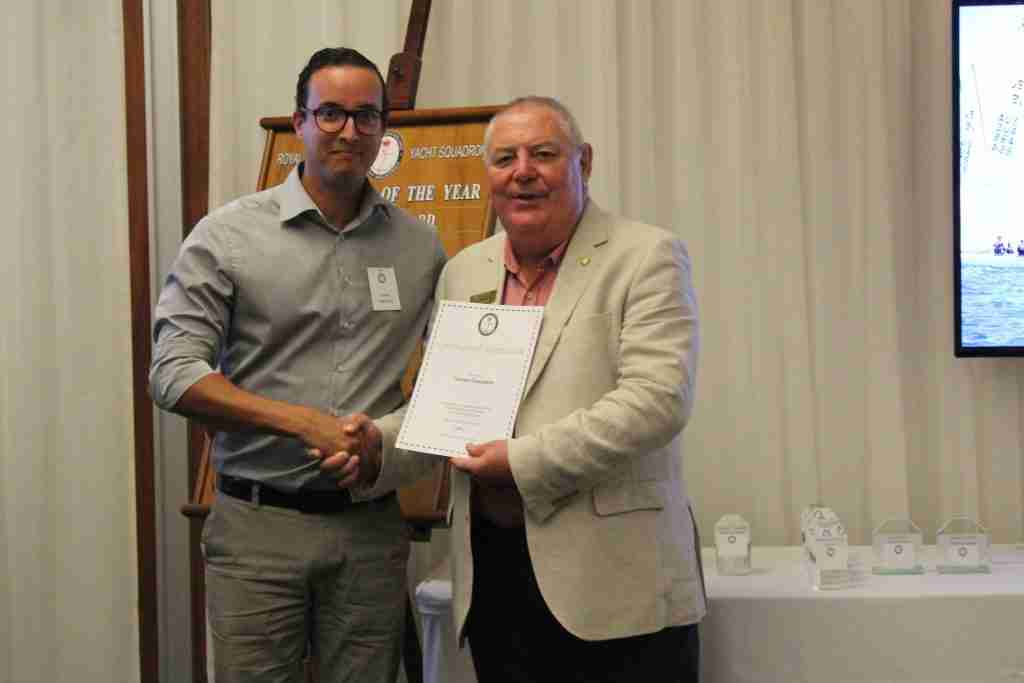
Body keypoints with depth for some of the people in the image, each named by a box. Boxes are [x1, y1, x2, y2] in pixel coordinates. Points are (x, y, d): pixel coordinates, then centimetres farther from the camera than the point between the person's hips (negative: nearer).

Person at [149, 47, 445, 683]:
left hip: (371, 527, 3)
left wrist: (385, 444, -8)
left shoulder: (420, 245, 6)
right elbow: (174, 372, -9)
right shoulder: (228, 235, -3)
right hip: (258, 522, -2)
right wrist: (308, 424, -16)